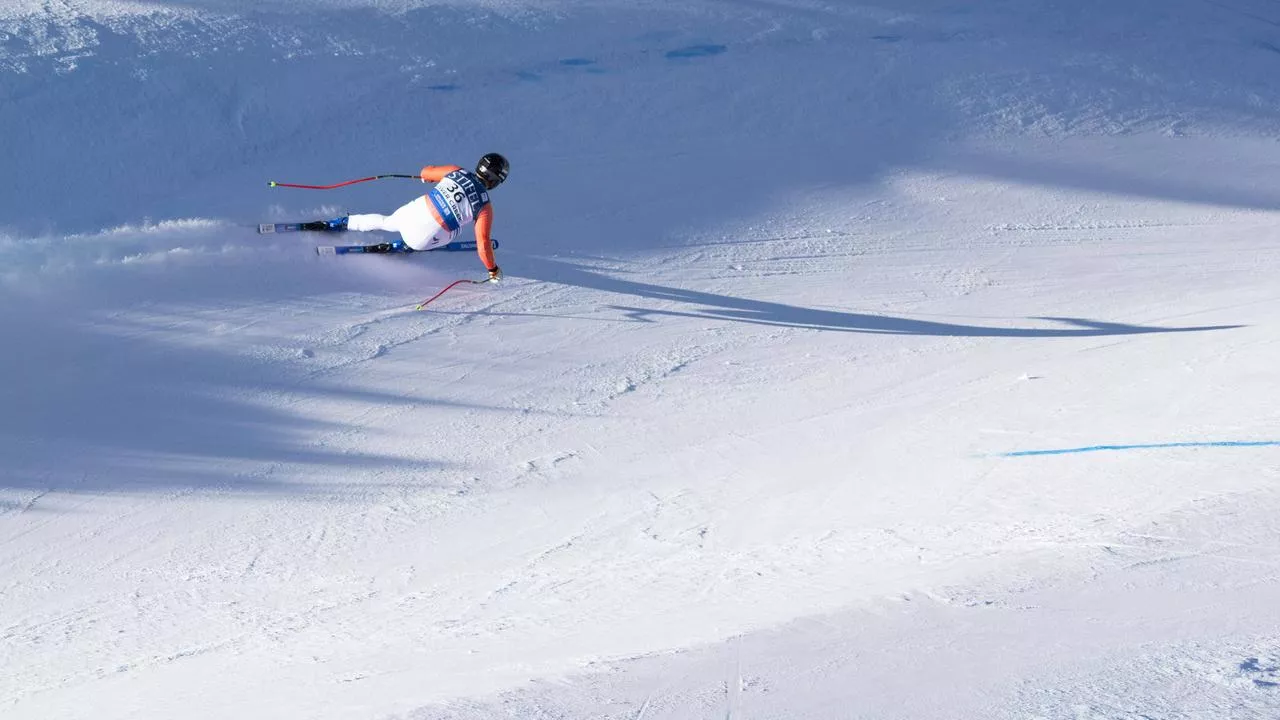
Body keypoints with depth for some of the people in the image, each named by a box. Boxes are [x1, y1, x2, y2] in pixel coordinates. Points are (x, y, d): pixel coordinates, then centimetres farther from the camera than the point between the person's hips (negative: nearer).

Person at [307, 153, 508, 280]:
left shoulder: (457, 171, 1)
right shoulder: (485, 206, -9)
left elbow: (426, 172, 16)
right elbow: (483, 244, -9)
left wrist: (427, 177, 40)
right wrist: (493, 270, 5)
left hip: (416, 210, 4)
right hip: (425, 237, -4)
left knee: (386, 222, 33)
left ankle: (340, 223, 36)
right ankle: (396, 248, 15)